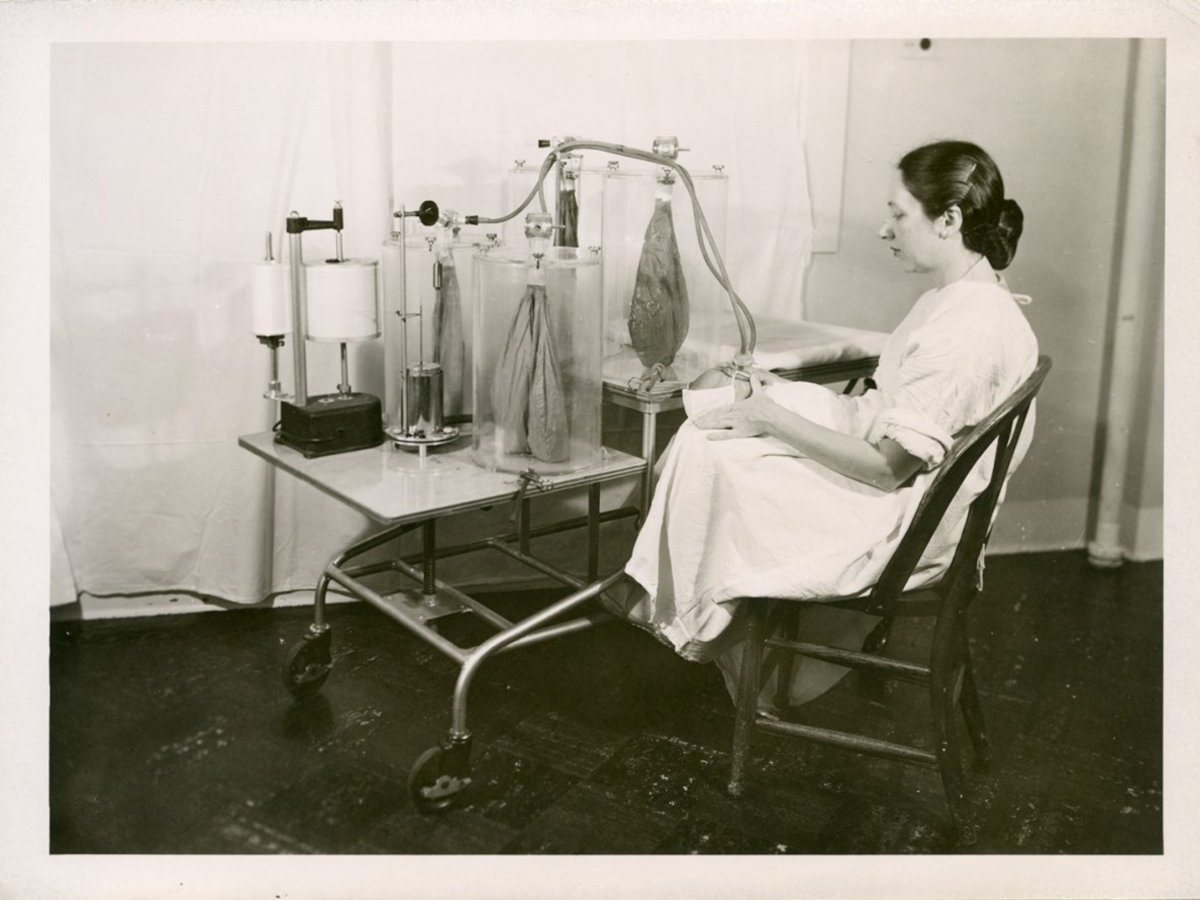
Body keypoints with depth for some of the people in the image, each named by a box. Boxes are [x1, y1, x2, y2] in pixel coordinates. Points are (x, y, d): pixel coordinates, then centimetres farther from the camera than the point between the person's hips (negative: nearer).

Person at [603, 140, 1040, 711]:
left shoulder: (969, 330, -27)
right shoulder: (959, 299, 5)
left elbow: (887, 467, -26)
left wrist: (771, 417, -19)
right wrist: (779, 392, 2)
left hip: (888, 526, -10)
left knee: (707, 457, -13)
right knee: (714, 390, 5)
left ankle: (679, 617, 14)